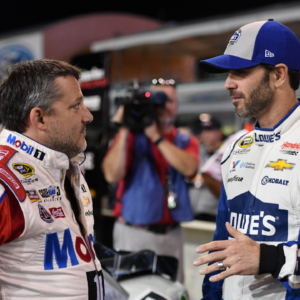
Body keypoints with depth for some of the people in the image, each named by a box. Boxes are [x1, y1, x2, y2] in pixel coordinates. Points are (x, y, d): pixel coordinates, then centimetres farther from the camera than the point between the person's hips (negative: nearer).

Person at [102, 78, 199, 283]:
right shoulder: (131, 136, 1)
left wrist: (156, 136, -16)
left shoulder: (187, 142, 10)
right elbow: (112, 175, -14)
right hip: (134, 233, -3)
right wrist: (123, 131, -15)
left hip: (172, 234, 3)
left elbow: (189, 168, -13)